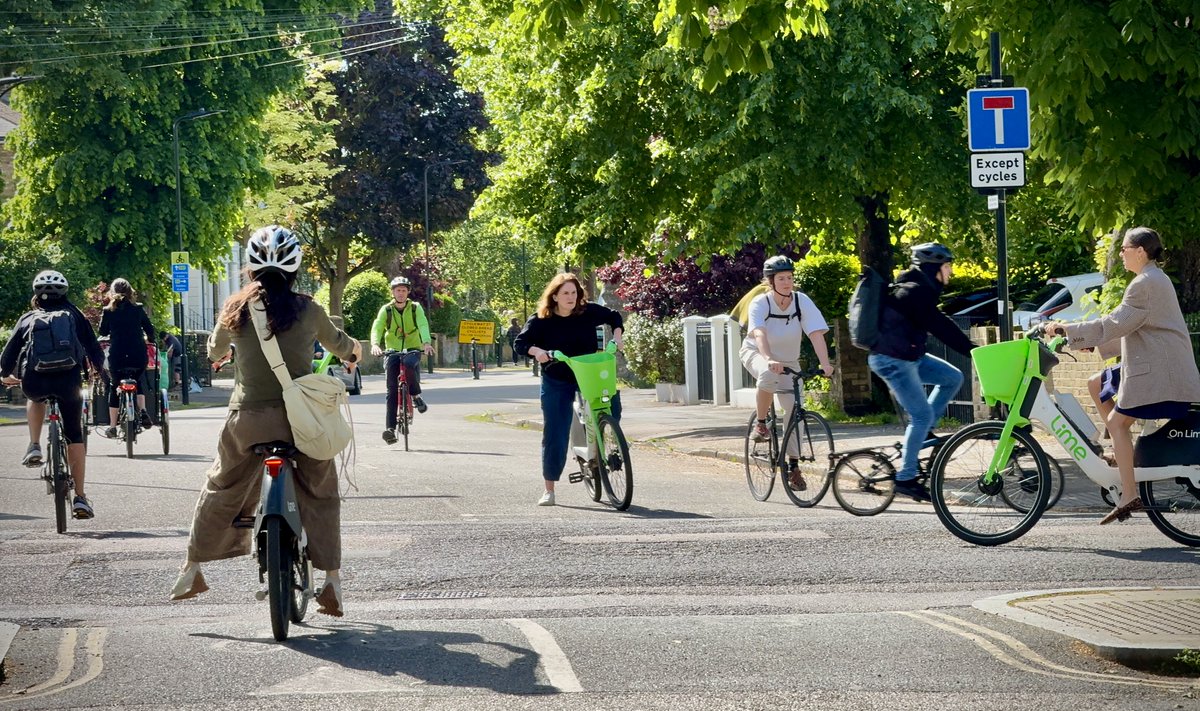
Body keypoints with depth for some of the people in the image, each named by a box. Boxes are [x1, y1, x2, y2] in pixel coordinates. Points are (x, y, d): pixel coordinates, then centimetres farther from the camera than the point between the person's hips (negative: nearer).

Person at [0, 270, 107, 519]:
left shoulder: (28, 319, 21)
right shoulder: (74, 315, 20)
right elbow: (93, 347, 20)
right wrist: (99, 369, 39)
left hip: (33, 382, 1)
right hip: (68, 379, -1)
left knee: (36, 397, 39)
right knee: (75, 435, 14)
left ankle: (34, 446, 20)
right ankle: (80, 497, 7)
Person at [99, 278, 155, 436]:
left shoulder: (108, 311, -1)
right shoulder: (138, 309, 2)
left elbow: (103, 332, 7)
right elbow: (150, 330, 8)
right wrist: (150, 340, 27)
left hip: (117, 356, -1)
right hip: (138, 355, 1)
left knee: (115, 388, 14)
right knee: (138, 381, 26)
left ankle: (112, 427, 13)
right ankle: (142, 410, 1)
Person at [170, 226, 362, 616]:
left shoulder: (237, 309, 0)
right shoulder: (307, 310, -2)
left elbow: (215, 352, 18)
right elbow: (338, 343, 17)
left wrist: (220, 351, 43)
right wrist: (354, 350, 42)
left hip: (248, 419, 1)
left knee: (221, 490, 19)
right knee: (321, 495, 15)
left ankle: (192, 570, 26)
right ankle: (332, 581, 10)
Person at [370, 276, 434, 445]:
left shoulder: (415, 308, -3)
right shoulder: (386, 310, -2)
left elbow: (423, 325, -19)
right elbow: (377, 328, -15)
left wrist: (426, 342, -39)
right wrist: (375, 344, -36)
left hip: (413, 350, -1)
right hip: (393, 351, 1)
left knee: (409, 364, -37)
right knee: (392, 391, -8)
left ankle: (416, 395, -11)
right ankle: (390, 428, -10)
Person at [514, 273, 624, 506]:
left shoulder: (589, 312, -5)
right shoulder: (540, 320, -9)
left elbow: (614, 317, 11)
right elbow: (521, 343, -11)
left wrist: (617, 336, -5)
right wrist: (536, 351, -30)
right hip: (556, 383, -2)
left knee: (612, 404, -24)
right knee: (555, 434, -4)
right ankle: (549, 490, 5)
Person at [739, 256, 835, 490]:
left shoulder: (802, 301, -19)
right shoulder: (760, 303, -25)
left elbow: (816, 333, -28)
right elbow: (759, 333, -41)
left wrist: (825, 364, -43)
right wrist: (769, 360, -60)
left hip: (788, 361, 3)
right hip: (756, 354, -3)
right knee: (768, 374, -39)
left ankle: (794, 466, 4)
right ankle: (760, 423, -16)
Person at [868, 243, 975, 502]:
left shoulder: (922, 290, 11)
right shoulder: (914, 292, -21)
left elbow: (940, 324, 17)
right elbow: (941, 328, -26)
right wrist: (972, 350, -27)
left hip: (909, 356, 10)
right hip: (892, 360, -10)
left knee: (953, 378, 9)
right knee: (922, 415, -8)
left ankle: (922, 432, 14)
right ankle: (905, 478, -1)